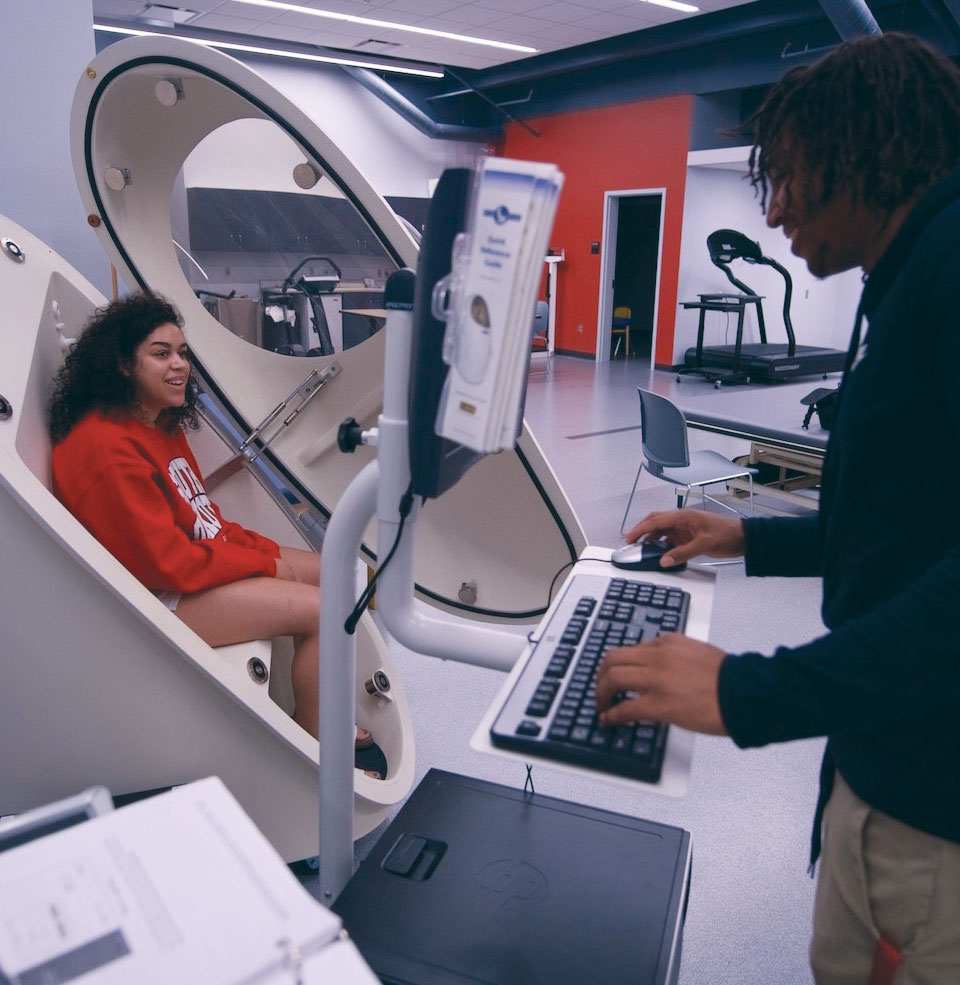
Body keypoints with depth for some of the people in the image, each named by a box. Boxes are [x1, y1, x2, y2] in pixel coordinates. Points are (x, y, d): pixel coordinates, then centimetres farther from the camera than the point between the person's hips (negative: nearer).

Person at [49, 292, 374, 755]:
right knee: (318, 610, -19)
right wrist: (266, 565, -15)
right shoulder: (107, 447, -23)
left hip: (202, 556, 11)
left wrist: (266, 550, -1)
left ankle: (318, 718, 13)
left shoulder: (160, 423, 8)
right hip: (163, 596, -10)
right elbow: (168, 563, -24)